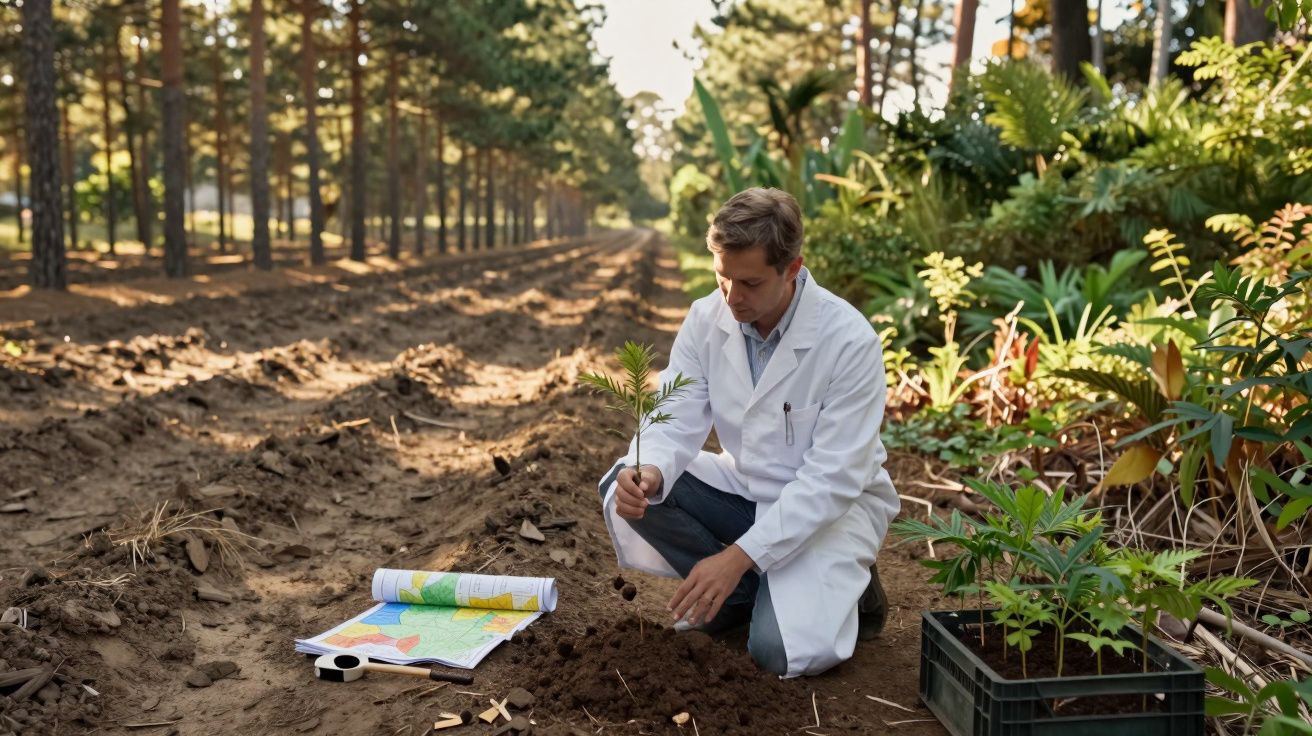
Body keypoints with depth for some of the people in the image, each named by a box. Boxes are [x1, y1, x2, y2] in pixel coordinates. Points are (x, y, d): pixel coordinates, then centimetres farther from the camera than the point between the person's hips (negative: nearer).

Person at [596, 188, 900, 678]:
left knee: (786, 651, -26)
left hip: (831, 504, -5)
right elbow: (677, 421, -11)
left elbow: (831, 479, -27)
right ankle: (746, 591, -1)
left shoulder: (849, 340, -25)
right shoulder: (707, 318, -10)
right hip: (743, 487, 5)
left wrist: (739, 556, -32)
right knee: (624, 488, -18)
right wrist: (649, 472, -36)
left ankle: (844, 589, 8)